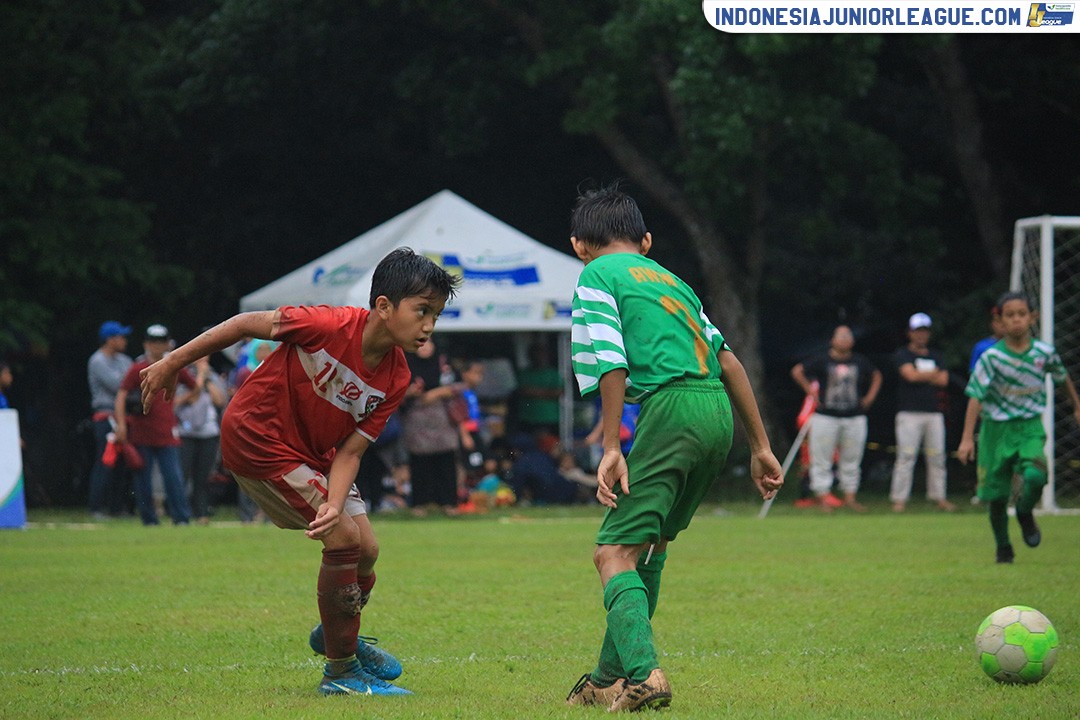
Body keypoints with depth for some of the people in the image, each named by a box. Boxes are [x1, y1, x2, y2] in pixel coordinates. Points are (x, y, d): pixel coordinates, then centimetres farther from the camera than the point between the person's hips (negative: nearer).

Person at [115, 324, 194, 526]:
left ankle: (182, 518, -6)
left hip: (167, 435, 1)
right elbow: (121, 396, -9)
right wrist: (121, 424, -18)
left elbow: (195, 387, 25)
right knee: (143, 478, 2)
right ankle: (149, 519, 12)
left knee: (174, 477, -7)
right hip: (141, 433, -1)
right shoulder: (137, 369, 0)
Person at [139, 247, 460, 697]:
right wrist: (172, 364, -12)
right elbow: (245, 325, -19)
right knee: (345, 538, -16)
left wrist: (335, 504, -30)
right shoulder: (329, 326, -30)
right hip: (259, 439, -7)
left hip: (315, 453, 7)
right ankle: (341, 672, -4)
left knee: (366, 548, 6)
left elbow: (350, 450, -12)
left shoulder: (395, 379, -12)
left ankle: (338, 636, 37)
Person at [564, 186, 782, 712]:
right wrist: (760, 446, 26)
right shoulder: (671, 280, 28)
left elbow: (612, 362, -6)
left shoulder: (597, 275, 8)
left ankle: (643, 674, -30)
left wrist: (611, 448, -6)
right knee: (649, 545, 21)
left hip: (671, 406, -8)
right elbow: (727, 359, 24)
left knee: (614, 553, -10)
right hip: (719, 412, 8)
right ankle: (610, 678, 26)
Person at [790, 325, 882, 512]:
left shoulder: (861, 362, 8)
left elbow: (876, 375, 24)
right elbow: (797, 371, 5)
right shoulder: (822, 361, -2)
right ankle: (823, 498, 1)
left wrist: (870, 397, 13)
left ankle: (850, 497, 13)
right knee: (821, 459, -3)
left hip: (855, 418, 3)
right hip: (825, 417, -3)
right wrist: (811, 391, -1)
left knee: (851, 460, 6)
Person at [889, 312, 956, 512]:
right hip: (909, 412, -5)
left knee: (937, 456, 4)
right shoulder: (903, 354, 4)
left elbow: (943, 380, 4)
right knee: (906, 456, -10)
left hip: (934, 413, 5)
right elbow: (910, 375, -13)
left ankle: (938, 497, 10)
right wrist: (932, 374, 0)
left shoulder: (936, 356, 18)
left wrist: (921, 376, -3)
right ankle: (899, 498, -9)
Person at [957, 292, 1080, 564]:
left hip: (1030, 427, 1)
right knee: (996, 493, 3)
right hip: (996, 428, -1)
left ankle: (1025, 514, 9)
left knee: (1035, 476, -25)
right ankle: (1003, 548, 26)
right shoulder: (992, 357, -13)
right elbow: (976, 396, -14)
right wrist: (967, 438, -19)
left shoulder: (1045, 352, -6)